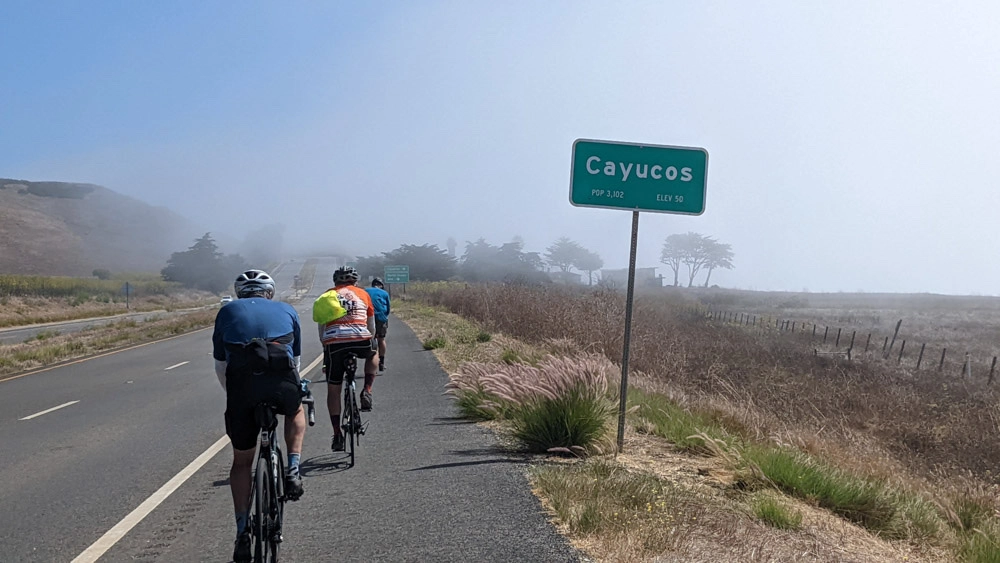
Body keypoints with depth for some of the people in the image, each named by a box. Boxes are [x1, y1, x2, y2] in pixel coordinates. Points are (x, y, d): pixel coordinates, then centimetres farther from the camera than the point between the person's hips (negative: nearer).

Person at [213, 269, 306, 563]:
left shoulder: (227, 311, 26)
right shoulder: (287, 310, 27)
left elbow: (220, 366, 27)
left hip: (241, 382, 0)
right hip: (281, 381, 0)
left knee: (242, 461, 18)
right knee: (296, 411, 36)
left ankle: (243, 533, 17)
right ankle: (293, 472, 18)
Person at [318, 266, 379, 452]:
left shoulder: (327, 295, 22)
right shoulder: (362, 293, 20)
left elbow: (321, 325, 25)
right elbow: (371, 325, 26)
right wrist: (370, 338, 43)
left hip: (333, 342, 1)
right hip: (360, 339, -1)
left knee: (334, 389, 12)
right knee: (373, 353, 35)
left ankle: (337, 434, 11)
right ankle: (367, 391, 18)